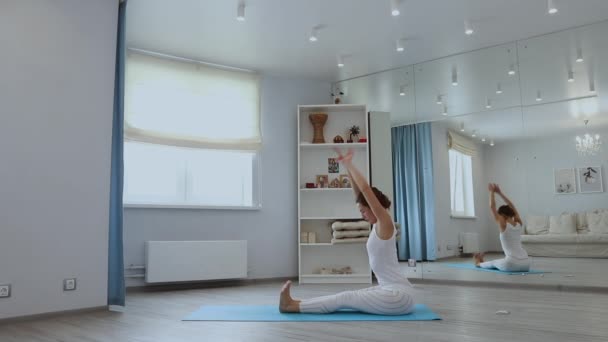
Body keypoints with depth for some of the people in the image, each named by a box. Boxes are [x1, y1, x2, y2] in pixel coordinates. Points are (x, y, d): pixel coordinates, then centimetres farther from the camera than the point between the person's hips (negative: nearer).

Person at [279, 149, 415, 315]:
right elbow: (359, 193, 12)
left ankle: (293, 306, 5)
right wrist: (347, 167, 10)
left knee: (345, 298, -3)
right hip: (392, 291, 9)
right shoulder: (379, 224, 10)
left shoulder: (385, 222, -15)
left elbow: (366, 189, -21)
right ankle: (299, 303, 15)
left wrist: (349, 164, -11)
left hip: (397, 296, -9)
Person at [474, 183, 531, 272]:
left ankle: (479, 263, 56)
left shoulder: (503, 225, -6)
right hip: (526, 264, 6)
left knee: (494, 263, 28)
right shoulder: (519, 224, 11)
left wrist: (492, 192, 12)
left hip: (513, 264, -6)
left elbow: (492, 207, 1)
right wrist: (500, 193, 28)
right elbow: (512, 206, 24)